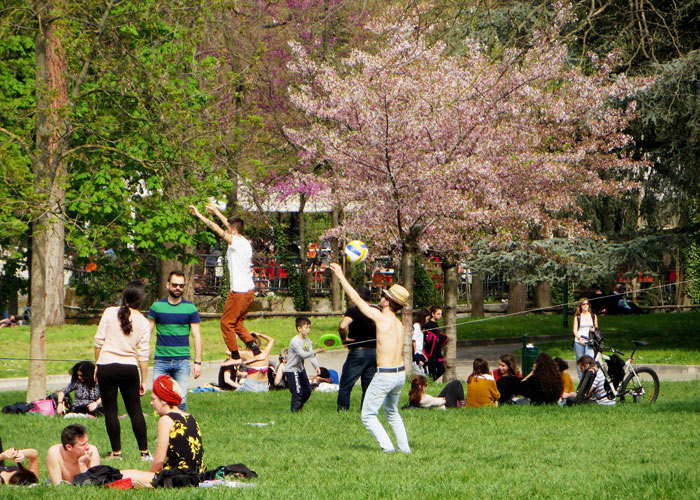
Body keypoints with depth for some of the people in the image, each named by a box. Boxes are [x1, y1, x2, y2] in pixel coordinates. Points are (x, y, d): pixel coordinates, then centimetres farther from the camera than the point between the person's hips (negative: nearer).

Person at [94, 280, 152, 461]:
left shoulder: (110, 313, -3)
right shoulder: (143, 322, 0)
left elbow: (99, 341, -2)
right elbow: (143, 354, 1)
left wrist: (97, 365, 10)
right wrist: (143, 380, 8)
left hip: (106, 366, -1)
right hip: (129, 368, 1)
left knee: (110, 411, 6)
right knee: (135, 411, 10)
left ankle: (116, 452, 8)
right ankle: (144, 452, 9)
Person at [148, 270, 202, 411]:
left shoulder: (190, 308, 5)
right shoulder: (157, 307, 6)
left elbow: (196, 336, 6)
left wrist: (198, 362, -1)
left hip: (182, 361, 0)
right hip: (161, 361, 1)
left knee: (181, 399, -4)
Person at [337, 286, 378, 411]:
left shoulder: (353, 311, -11)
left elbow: (343, 326, -27)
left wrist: (344, 339, -11)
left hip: (357, 351, -5)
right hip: (374, 351, 5)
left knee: (345, 386, 2)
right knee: (368, 386, 11)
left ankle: (342, 410, -2)